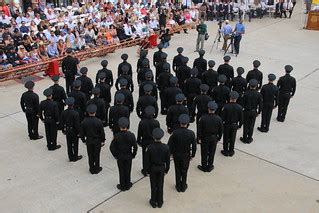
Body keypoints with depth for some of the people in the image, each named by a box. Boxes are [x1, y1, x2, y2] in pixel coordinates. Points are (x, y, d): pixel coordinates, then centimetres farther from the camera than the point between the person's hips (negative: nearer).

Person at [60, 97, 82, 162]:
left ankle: (70, 157, 25)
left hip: (67, 130, 5)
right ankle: (75, 157, 22)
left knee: (69, 144, 14)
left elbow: (62, 123, 2)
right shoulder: (76, 113, -24)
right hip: (74, 131, -4)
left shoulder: (63, 112, -8)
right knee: (75, 144, 11)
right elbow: (77, 124, -18)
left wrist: (63, 130, 15)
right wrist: (78, 132, -7)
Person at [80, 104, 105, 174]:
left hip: (88, 140, 2)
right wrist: (102, 141, 3)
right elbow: (102, 132, -11)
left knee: (90, 155, 15)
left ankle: (92, 169, 26)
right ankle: (97, 169, 26)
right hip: (97, 140, -2)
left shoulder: (84, 121, -13)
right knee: (96, 155, 14)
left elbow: (81, 132, -3)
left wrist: (84, 140, 11)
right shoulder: (98, 121, -19)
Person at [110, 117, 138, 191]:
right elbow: (135, 147, -11)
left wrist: (115, 155, 1)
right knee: (128, 170, 17)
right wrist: (133, 155, 5)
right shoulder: (131, 135, -18)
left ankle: (122, 186, 28)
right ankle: (127, 185, 32)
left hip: (120, 156, -1)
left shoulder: (116, 136, -20)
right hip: (129, 156, 1)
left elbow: (112, 147, -14)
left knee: (121, 171, 14)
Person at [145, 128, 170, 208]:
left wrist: (147, 170, 4)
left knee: (153, 185, 15)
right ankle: (160, 202, 30)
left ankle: (153, 202, 30)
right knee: (160, 185, 16)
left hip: (152, 169, -1)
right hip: (161, 168, 1)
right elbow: (168, 160, -7)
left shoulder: (149, 147, -23)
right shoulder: (166, 147, -19)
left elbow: (147, 160, -12)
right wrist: (167, 169, 9)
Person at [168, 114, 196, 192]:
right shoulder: (191, 133, -20)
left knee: (178, 170, 18)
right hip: (186, 155, 0)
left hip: (176, 155, 0)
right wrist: (192, 155, 5)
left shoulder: (175, 132, -22)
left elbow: (169, 144, -13)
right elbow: (194, 146, -10)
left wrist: (171, 153, 4)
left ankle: (178, 186, 31)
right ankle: (183, 186, 32)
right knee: (184, 171, 18)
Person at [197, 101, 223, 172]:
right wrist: (218, 138, 10)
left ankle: (204, 167, 26)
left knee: (204, 153, 13)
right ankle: (209, 167, 29)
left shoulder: (203, 118, -19)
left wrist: (199, 138, 1)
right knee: (212, 153, 16)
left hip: (204, 138, -2)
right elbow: (220, 130, -3)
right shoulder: (218, 119, -14)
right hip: (214, 138, 2)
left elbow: (199, 129, -12)